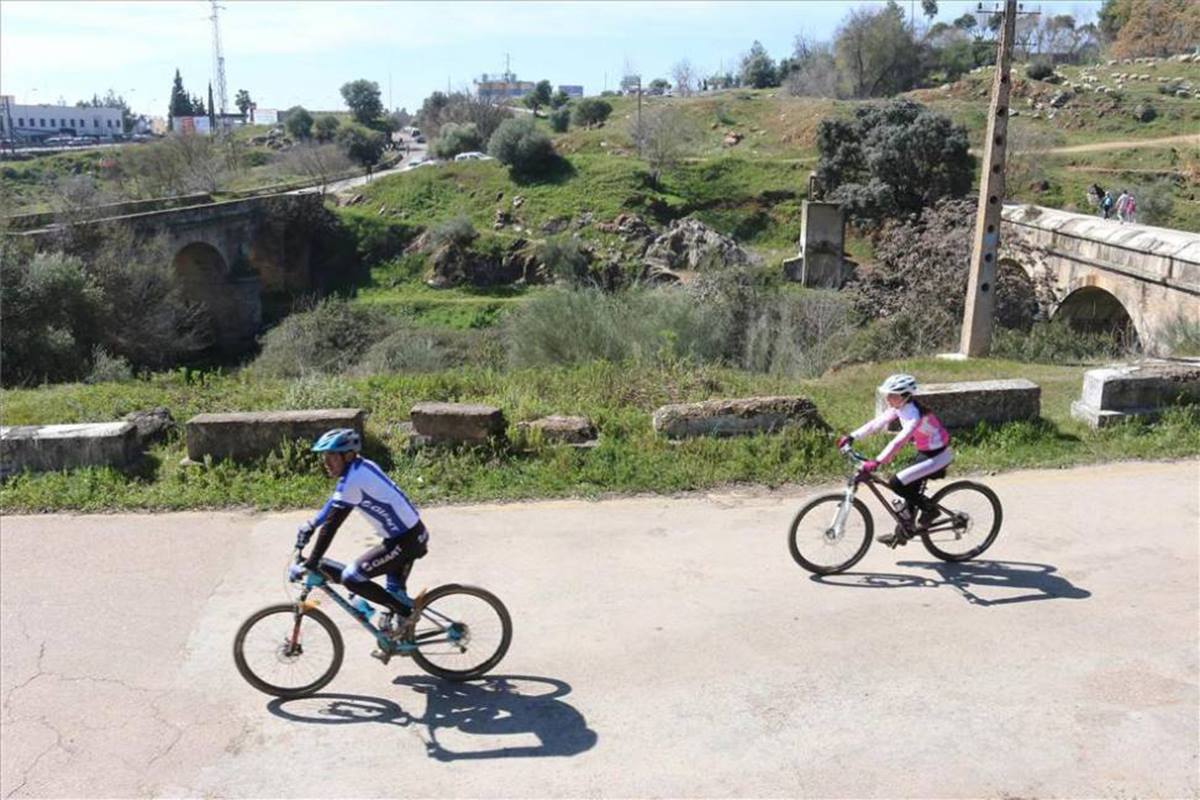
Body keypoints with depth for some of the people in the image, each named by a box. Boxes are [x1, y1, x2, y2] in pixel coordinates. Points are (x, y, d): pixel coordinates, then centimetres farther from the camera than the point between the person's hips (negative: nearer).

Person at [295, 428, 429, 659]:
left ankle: (405, 612, 3)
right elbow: (334, 501, 22)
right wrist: (310, 525, 23)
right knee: (394, 591, 23)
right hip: (413, 533, 10)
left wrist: (311, 566, -18)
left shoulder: (352, 480, -21)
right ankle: (401, 634, 41)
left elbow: (331, 525, -21)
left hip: (404, 541, -10)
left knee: (351, 577, -7)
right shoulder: (361, 465, 6)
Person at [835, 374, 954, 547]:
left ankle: (929, 509, 2)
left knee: (897, 483, -16)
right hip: (925, 452, 9)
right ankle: (901, 533, 23)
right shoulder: (900, 408, -1)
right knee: (909, 489, 12)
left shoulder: (915, 414, -28)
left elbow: (900, 440, -39)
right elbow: (877, 423, 2)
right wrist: (851, 437, -4)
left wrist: (877, 461, -47)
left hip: (937, 455, -9)